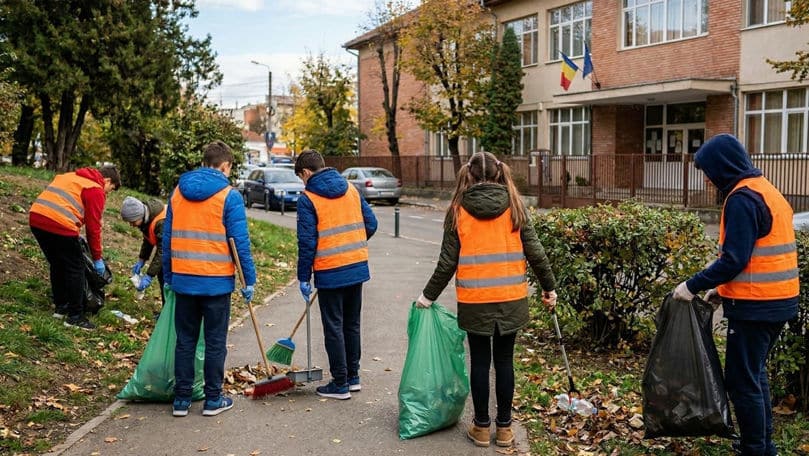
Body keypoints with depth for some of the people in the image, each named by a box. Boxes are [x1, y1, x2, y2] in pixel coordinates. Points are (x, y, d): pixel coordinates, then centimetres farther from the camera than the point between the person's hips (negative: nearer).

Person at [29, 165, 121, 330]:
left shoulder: (70, 177, 26)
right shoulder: (96, 190, 2)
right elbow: (93, 227, 0)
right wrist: (97, 258, 8)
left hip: (35, 218, 8)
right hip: (59, 225, -8)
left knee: (56, 265, 23)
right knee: (75, 269, 5)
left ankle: (60, 307, 32)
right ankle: (75, 316, 9)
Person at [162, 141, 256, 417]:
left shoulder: (178, 191, 6)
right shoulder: (229, 195, -9)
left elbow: (168, 238, 9)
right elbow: (240, 242, -12)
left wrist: (168, 277, 15)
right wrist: (249, 280, -5)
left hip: (183, 280, 4)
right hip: (216, 281, -4)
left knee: (185, 341, 13)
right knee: (215, 343, 7)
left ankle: (181, 399, 17)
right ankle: (213, 400, 15)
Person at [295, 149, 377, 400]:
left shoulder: (308, 198, -10)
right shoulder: (351, 189, 7)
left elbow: (307, 241, -12)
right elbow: (371, 224, 8)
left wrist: (303, 277, -4)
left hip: (330, 272, -6)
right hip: (358, 267, 6)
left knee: (334, 328, 5)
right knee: (352, 324, 17)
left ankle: (340, 384, 11)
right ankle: (353, 377, 27)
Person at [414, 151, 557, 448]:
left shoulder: (459, 210, -4)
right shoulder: (514, 206, -1)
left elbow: (447, 262, -3)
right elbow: (534, 252, -2)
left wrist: (429, 295, 8)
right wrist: (549, 287, 11)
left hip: (474, 300, -1)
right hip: (511, 298, 1)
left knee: (480, 361, 10)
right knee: (504, 360, 11)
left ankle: (482, 427, 20)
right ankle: (504, 428, 20)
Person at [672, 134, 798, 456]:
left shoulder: (742, 198, -17)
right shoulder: (765, 191, 14)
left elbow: (734, 259, -22)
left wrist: (693, 286, -14)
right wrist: (724, 288, 16)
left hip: (755, 306, -10)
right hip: (778, 301, 10)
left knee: (741, 380, -1)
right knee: (755, 374, 20)